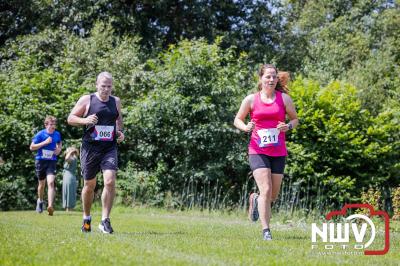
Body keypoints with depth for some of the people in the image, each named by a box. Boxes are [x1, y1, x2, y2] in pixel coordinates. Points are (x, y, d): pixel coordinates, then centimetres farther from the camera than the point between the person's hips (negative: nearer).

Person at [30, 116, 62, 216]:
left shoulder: (57, 134, 3)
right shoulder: (40, 134, -7)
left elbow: (59, 144, 25)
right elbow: (32, 147, -9)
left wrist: (59, 149, 2)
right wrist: (45, 142, -17)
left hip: (52, 161, 1)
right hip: (41, 161, -1)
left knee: (51, 182, -18)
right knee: (42, 183, 15)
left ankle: (50, 206, -29)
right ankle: (40, 201, 42)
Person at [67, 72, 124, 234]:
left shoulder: (116, 102, 10)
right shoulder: (86, 100, -1)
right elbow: (70, 119, 2)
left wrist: (120, 132, 9)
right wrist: (85, 120, -16)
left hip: (109, 148, 2)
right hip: (90, 147, -2)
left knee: (110, 182, -16)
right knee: (89, 185, 8)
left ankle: (105, 220, -11)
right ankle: (86, 218, 30)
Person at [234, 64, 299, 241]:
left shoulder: (284, 98, 4)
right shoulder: (251, 99, 2)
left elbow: (295, 119, 12)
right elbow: (237, 120, 11)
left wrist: (288, 126, -10)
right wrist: (246, 127, -11)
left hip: (279, 152, 2)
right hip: (257, 151, -2)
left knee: (273, 196, 8)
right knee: (266, 190, -16)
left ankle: (255, 200, 42)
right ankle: (266, 231, -8)